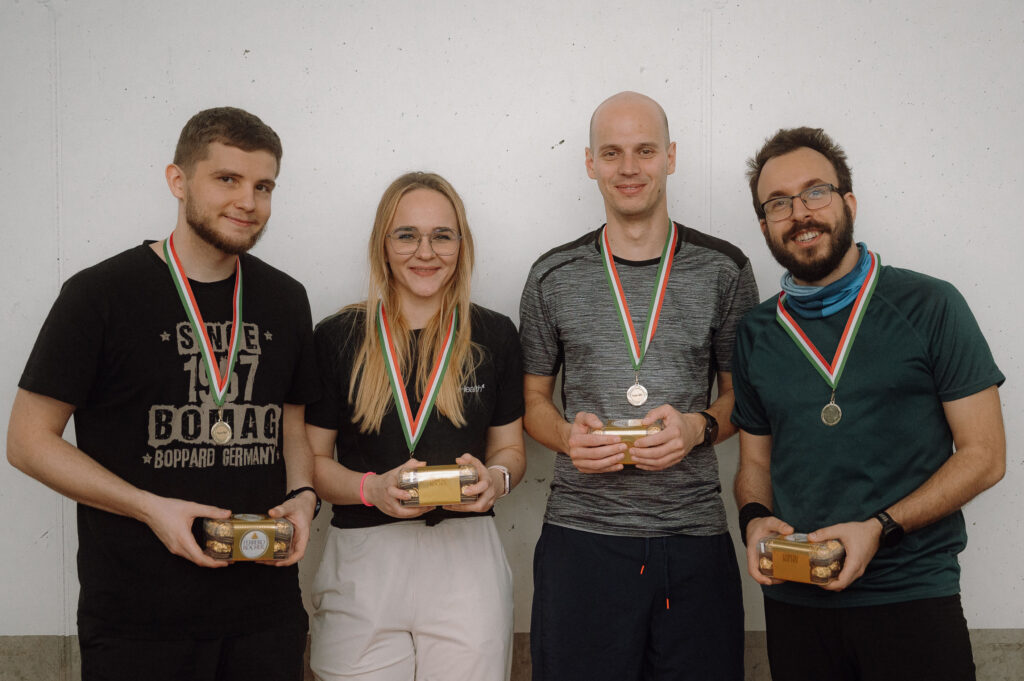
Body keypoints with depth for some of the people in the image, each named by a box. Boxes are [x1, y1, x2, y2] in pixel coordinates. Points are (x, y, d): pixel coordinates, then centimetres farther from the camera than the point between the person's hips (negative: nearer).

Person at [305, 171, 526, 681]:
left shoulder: (494, 336, 6)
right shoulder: (337, 338, 1)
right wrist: (372, 488, -15)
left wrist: (495, 479, -9)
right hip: (363, 560, -1)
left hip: (466, 557, 1)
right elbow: (312, 459, 3)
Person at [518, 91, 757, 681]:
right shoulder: (554, 277, 5)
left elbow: (745, 391, 11)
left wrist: (699, 427, -9)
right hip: (580, 536, 0)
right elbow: (534, 396, 13)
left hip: (695, 540, 0)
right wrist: (567, 435, -8)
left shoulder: (723, 270, 4)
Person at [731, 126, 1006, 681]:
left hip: (911, 594, -3)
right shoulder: (756, 333, 7)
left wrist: (880, 528, -16)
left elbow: (984, 455, -5)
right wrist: (755, 519, -7)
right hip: (794, 600, 3)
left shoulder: (929, 307, -4)